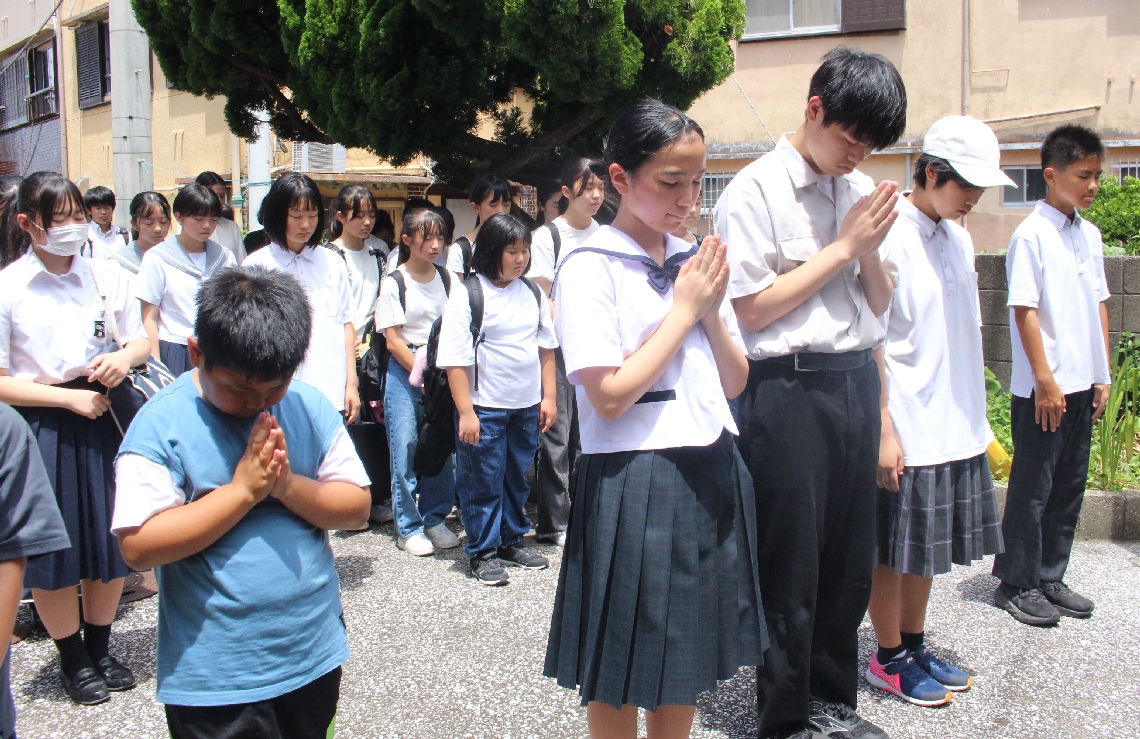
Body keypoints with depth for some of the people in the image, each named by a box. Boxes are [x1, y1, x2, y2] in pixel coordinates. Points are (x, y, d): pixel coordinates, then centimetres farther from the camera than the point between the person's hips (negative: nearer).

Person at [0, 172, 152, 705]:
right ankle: (73, 660, 29)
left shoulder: (107, 277, 1)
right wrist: (70, 399, -14)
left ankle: (99, 650, 34)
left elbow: (141, 340, 13)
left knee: (111, 542, 12)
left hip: (102, 418, 3)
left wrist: (124, 358, -9)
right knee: (51, 553, 7)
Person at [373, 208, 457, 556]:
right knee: (405, 448, -2)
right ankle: (408, 527, 11)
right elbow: (393, 341, -4)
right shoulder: (394, 283, -3)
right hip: (404, 371, -3)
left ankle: (434, 519, 18)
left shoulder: (447, 278, 7)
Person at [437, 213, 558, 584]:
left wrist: (549, 396, 8)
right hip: (484, 407, -5)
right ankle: (483, 552, 17)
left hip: (527, 405, 5)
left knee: (517, 477, 16)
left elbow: (546, 347, 13)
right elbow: (455, 358, -12)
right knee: (484, 481, 4)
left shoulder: (533, 293, 5)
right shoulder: (468, 294, -10)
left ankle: (512, 540, 32)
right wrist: (465, 412, -15)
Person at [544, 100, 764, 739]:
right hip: (637, 482, -6)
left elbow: (736, 384, 11)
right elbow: (610, 396, -18)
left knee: (690, 651, 17)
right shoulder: (590, 269, -9)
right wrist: (684, 309, -12)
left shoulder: (697, 263, 10)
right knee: (623, 666, 7)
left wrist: (711, 310, -6)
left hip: (712, 472, 6)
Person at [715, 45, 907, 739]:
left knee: (851, 561, 15)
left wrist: (871, 248, -5)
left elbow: (880, 302, 15)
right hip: (791, 388, -6)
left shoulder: (861, 191, 12)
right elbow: (755, 309, -13)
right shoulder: (756, 190, -7)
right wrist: (843, 245, -10)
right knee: (791, 569, 4)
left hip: (858, 382, 6)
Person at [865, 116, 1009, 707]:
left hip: (955, 429, 8)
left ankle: (914, 647, 32)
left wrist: (975, 418, 15)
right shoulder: (890, 237, -15)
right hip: (907, 430, -8)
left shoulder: (958, 239, 10)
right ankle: (889, 659, 22)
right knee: (893, 549, 6)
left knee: (928, 546, 17)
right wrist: (884, 431, -19)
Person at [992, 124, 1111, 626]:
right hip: (1043, 387, -7)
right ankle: (1016, 583, 14)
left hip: (1082, 384, 7)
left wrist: (1103, 375, 11)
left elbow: (1099, 304, 14)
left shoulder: (1090, 235, 11)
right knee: (1032, 488, 2)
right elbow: (1024, 310, -15)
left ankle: (1049, 578, 25)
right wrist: (1045, 380, -17)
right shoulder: (1032, 235, -11)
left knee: (1069, 486, 13)